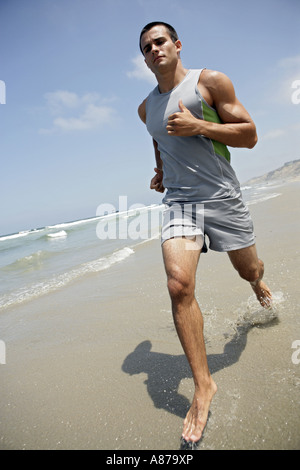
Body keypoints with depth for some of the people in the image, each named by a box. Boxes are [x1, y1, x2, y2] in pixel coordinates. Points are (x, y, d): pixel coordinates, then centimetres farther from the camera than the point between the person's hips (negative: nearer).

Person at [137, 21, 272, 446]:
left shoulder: (210, 81, 1)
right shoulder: (146, 107, 14)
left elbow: (250, 135, -3)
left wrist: (198, 126, -16)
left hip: (221, 196, -1)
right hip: (178, 201, 2)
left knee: (248, 269, 15)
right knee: (179, 285, -19)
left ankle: (258, 282, 57)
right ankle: (203, 385, -5)